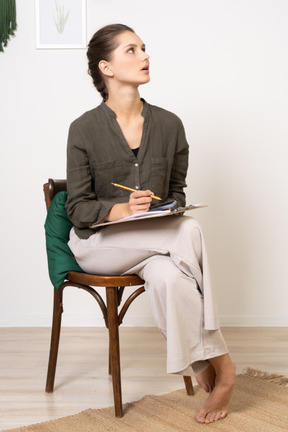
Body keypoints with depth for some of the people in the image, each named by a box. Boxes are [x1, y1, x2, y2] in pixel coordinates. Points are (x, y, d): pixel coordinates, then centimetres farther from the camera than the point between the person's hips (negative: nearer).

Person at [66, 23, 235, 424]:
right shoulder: (85, 129, -7)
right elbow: (78, 207, -6)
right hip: (97, 241, -3)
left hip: (156, 243, 3)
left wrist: (167, 215, -11)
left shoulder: (169, 125, 3)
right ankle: (221, 366, -24)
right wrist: (123, 210, -25)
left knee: (169, 276, -36)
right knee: (189, 232, -30)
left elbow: (177, 191, 13)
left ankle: (207, 364, -20)